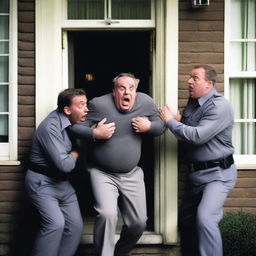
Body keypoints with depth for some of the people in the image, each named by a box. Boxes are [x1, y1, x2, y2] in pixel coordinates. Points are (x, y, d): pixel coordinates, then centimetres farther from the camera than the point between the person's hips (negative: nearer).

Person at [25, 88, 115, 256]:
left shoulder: (72, 122, 2)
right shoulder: (51, 127, -24)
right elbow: (64, 164, -26)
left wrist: (95, 132, -30)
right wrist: (76, 153, -9)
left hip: (63, 182, 8)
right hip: (42, 182, -8)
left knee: (76, 226, 3)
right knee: (56, 223, -24)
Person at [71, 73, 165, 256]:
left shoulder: (145, 102, -4)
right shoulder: (99, 104, -14)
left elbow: (161, 126, 7)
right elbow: (77, 127, -10)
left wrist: (149, 126, -13)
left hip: (132, 174, 4)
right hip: (103, 174, -4)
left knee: (139, 223, 9)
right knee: (107, 215, -26)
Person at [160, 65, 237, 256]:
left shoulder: (219, 106, -18)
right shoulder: (193, 102, 8)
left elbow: (197, 136, -27)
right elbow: (188, 133, 17)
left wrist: (170, 121, -15)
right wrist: (178, 119, -5)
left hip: (217, 173, -9)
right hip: (196, 172, 9)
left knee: (205, 218, -25)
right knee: (186, 219, 18)